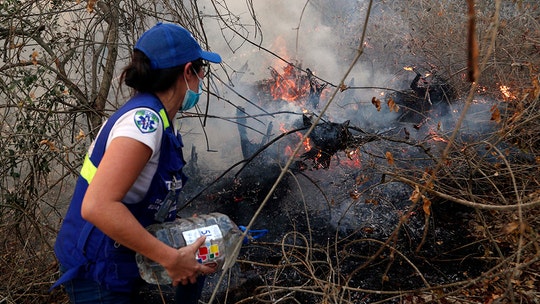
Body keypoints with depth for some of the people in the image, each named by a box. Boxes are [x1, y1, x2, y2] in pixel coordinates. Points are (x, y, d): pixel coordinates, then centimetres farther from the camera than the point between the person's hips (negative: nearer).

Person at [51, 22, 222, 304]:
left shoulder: (155, 117, 3)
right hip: (96, 270, -8)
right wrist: (170, 258, -26)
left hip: (123, 257, 8)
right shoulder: (144, 119, -22)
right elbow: (97, 206, -31)